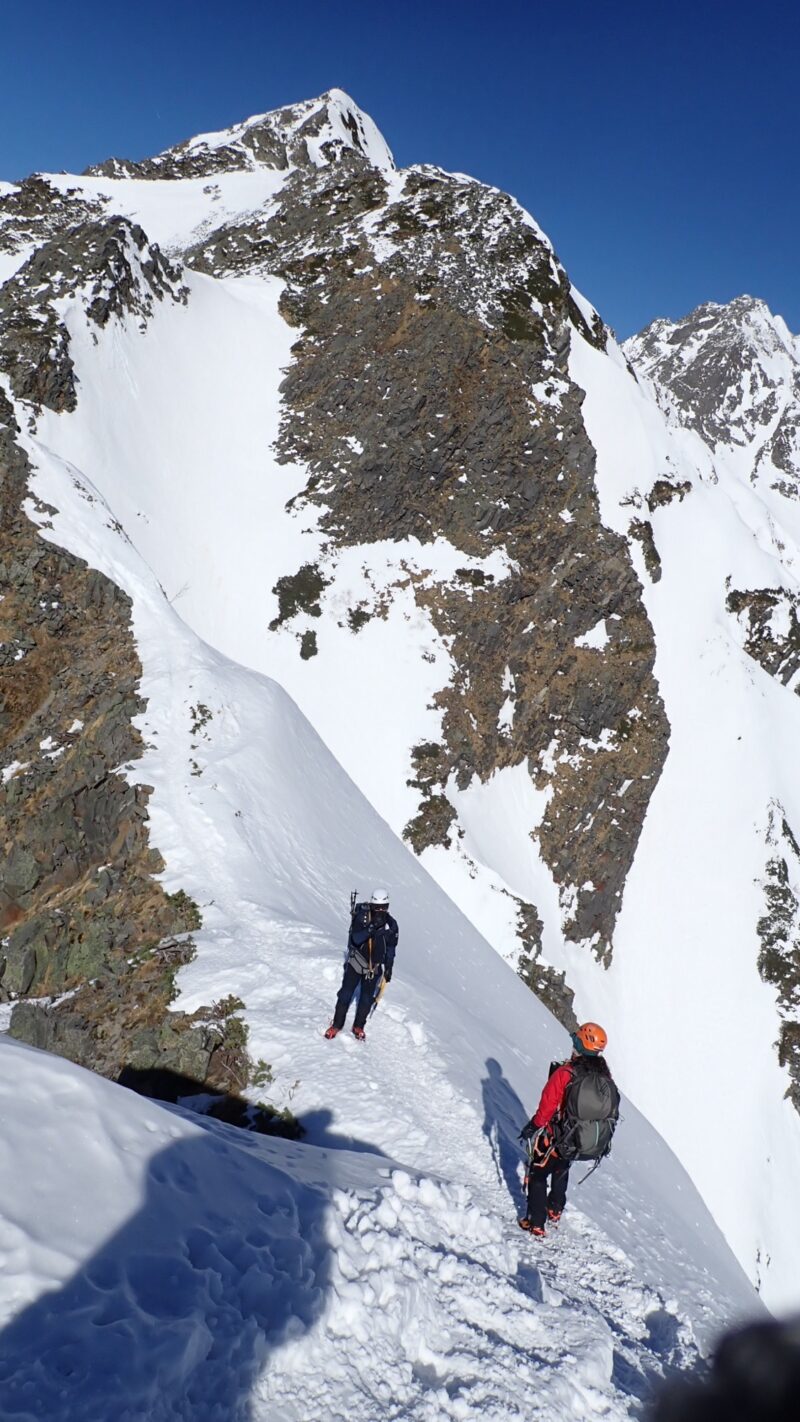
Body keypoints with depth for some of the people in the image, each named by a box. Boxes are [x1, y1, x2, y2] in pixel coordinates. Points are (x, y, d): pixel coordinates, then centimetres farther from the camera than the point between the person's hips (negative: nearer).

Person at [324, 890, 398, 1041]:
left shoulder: (391, 925, -9)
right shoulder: (361, 917, -19)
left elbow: (390, 948, 5)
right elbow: (355, 939, -29)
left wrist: (389, 968, 7)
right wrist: (369, 931, -46)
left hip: (374, 967, 2)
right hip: (355, 962, -2)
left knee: (367, 999, 8)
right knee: (345, 995, 3)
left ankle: (358, 1027, 29)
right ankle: (337, 1025, 21)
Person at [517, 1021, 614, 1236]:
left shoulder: (565, 1073, -28)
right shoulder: (604, 1075, -11)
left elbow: (547, 1106, -21)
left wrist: (532, 1127, -6)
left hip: (555, 1137, -5)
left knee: (538, 1176, 15)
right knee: (561, 1171, 31)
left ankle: (536, 1223, 20)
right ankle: (555, 1211, 45)